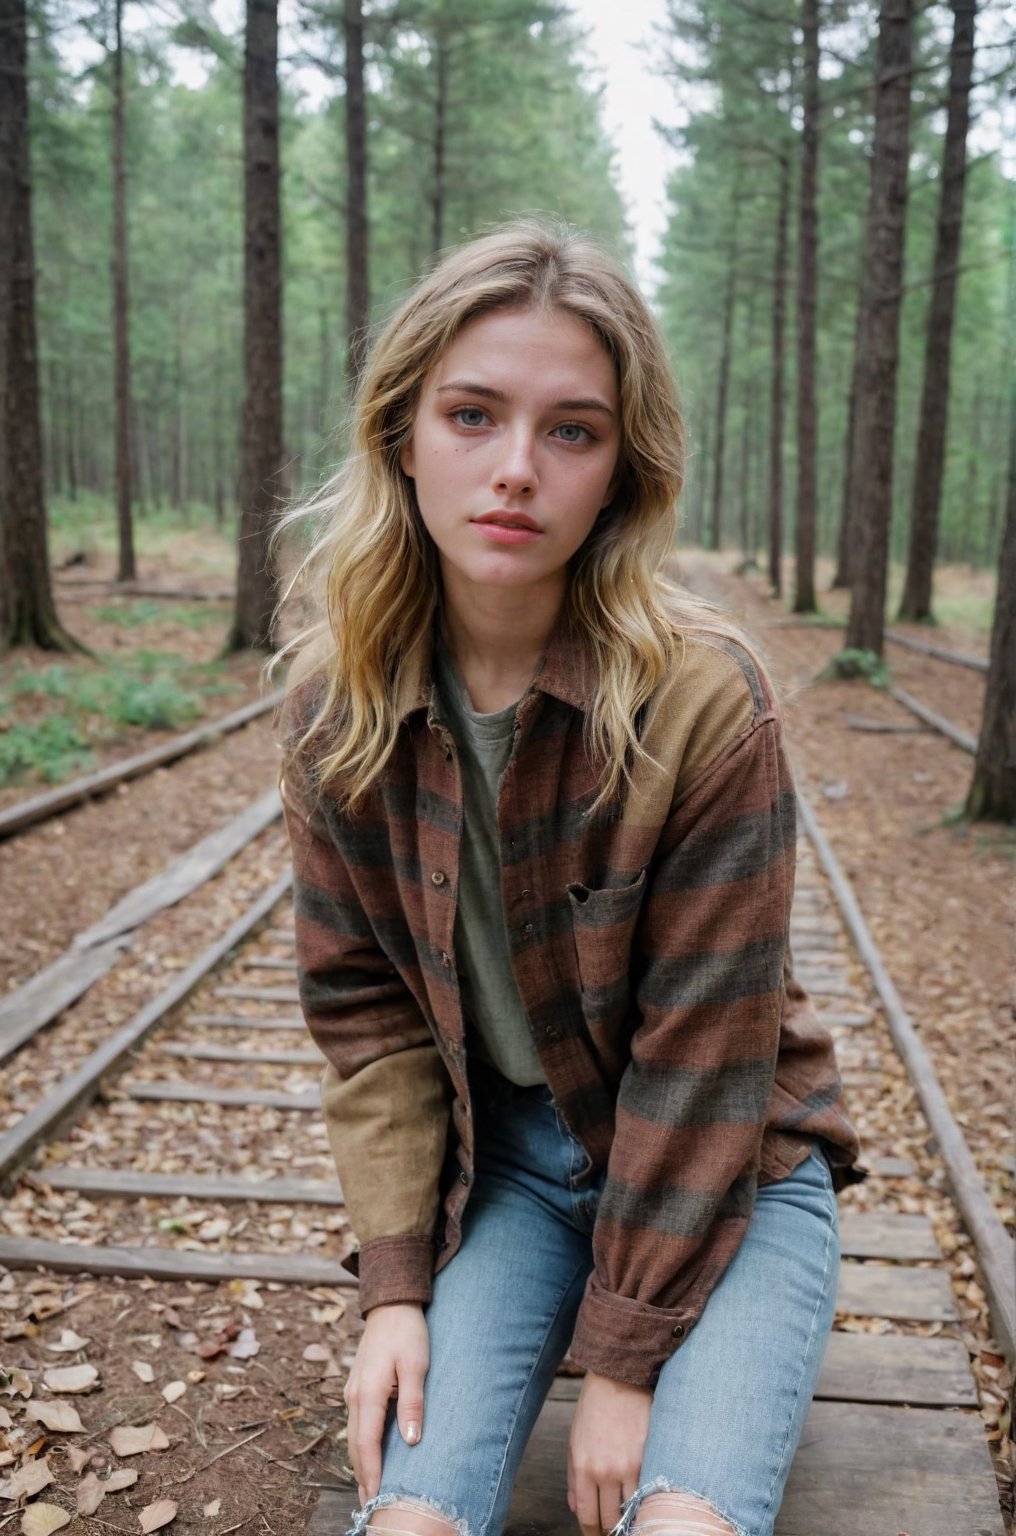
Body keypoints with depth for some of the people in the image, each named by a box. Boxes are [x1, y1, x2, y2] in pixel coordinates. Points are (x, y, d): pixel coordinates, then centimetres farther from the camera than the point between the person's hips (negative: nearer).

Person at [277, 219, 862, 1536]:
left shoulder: (703, 700, -22)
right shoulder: (334, 701, -10)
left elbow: (700, 1053, -18)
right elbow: (364, 1004, -3)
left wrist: (623, 1355, -13)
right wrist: (395, 1281, -8)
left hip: (724, 1168, -2)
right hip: (495, 1158, 3)